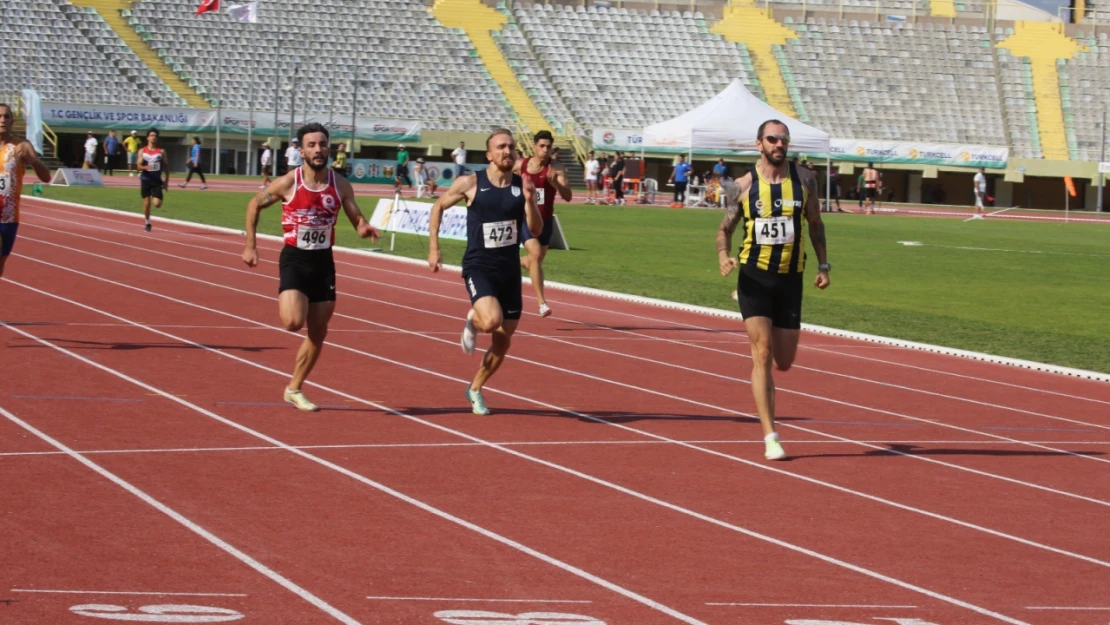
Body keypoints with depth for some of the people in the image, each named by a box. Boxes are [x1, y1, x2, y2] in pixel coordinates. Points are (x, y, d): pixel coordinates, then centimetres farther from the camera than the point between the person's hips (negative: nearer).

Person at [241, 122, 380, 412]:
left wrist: (364, 228, -21)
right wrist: (251, 246, 0)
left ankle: (294, 389, 24)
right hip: (295, 259, -4)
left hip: (323, 261, 4)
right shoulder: (288, 183, -11)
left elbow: (357, 220, 4)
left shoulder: (340, 185, -3)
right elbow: (254, 205, 2)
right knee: (293, 322, -25)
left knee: (318, 334, 8)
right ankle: (284, 302, 12)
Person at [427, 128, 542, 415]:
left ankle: (475, 389, 32)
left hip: (509, 270, 4)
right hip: (479, 266, -4)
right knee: (492, 321, -30)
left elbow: (537, 229, -3)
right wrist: (434, 248, 3)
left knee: (503, 341, 10)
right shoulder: (470, 184, -7)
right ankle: (472, 321, 8)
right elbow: (438, 207, 7)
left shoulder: (522, 186, 0)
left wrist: (529, 200, -20)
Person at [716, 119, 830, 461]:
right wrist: (724, 257, -14)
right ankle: (770, 437, -9)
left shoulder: (804, 179, 1)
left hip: (790, 279, 2)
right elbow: (725, 228, 6)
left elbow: (815, 223, 13)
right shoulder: (743, 185, -3)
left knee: (784, 362, 7)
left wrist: (823, 265, 6)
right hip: (755, 276, -2)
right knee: (762, 355, -11)